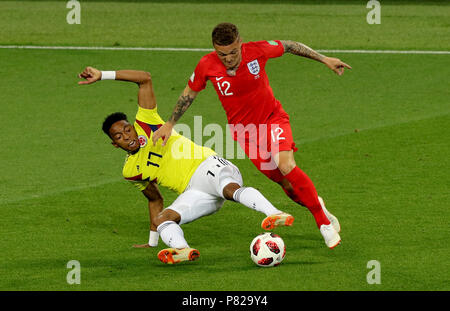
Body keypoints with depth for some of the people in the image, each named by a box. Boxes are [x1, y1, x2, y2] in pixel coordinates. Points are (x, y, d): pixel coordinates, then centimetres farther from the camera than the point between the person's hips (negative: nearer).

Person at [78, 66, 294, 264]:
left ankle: (274, 214, -60)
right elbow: (155, 199, 34)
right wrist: (152, 242, 35)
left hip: (207, 167, -5)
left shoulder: (146, 125, 8)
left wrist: (103, 75, 2)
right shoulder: (130, 171, 20)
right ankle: (183, 249, -52)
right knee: (162, 219, -23)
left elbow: (145, 79, 3)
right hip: (194, 192, 5)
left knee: (231, 189, -38)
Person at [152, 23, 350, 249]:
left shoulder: (257, 51, -21)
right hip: (244, 131, 2)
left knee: (286, 166, -25)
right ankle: (316, 206, 30)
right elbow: (190, 93, 2)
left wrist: (324, 59, 2)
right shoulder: (207, 66, -17)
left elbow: (289, 46, -2)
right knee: (285, 182, -1)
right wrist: (169, 124, 5)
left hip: (272, 118, -2)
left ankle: (324, 222, -12)